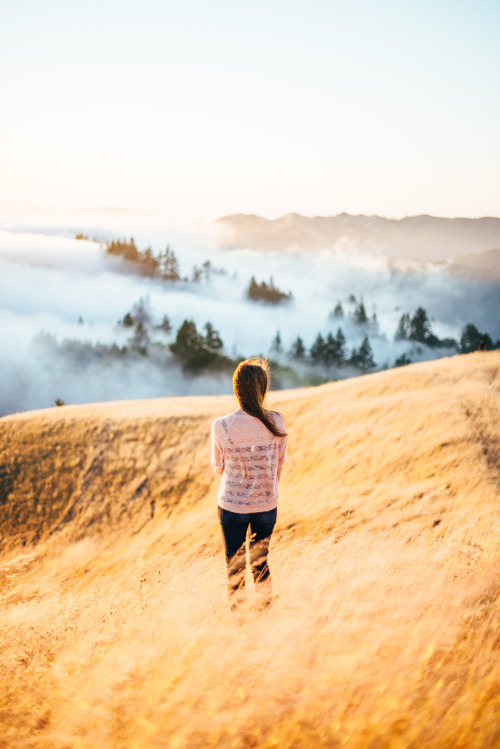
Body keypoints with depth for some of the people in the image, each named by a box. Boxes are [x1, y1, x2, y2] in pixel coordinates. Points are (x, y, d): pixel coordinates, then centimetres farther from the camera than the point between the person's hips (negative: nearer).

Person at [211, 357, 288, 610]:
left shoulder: (221, 426, -18)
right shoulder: (276, 422, -13)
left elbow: (218, 467, -2)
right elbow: (280, 464, 0)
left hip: (232, 506, -2)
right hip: (267, 505, 2)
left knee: (235, 569, 16)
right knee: (261, 565, 22)